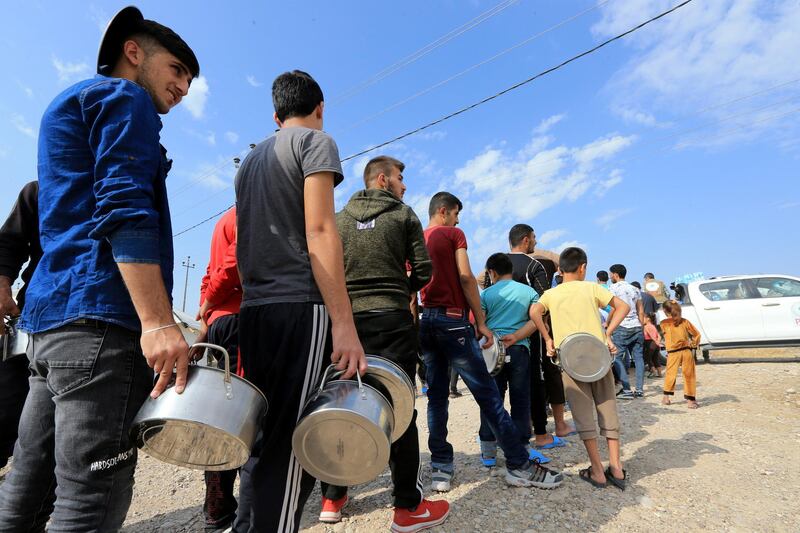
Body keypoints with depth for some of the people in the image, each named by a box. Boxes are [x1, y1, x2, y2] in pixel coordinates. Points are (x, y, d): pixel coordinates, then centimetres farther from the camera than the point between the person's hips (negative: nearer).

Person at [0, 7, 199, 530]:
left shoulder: (73, 105, 32)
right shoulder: (123, 98, 3)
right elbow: (123, 207, -15)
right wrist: (159, 320, -23)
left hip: (52, 312, 10)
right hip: (99, 314, -10)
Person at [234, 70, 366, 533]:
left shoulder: (252, 159, 24)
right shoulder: (316, 141, 2)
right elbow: (319, 232, -13)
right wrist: (345, 324, -18)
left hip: (254, 311, 8)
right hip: (301, 307, -8)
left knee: (264, 438, 15)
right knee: (290, 447, -4)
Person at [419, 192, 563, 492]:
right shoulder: (454, 234, -1)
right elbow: (465, 277, -10)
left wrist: (418, 318, 17)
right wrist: (481, 321, -8)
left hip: (424, 320, 7)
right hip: (452, 319, -6)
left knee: (436, 396, 10)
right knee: (487, 393, -1)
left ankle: (441, 468, 13)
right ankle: (518, 465, 7)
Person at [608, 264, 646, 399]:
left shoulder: (614, 288, -3)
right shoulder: (635, 289, 17)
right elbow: (641, 312, 16)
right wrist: (641, 327, 20)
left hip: (622, 328, -7)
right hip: (637, 327, 7)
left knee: (618, 358, -2)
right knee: (638, 358, 9)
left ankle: (627, 390, -5)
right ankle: (639, 390, 10)